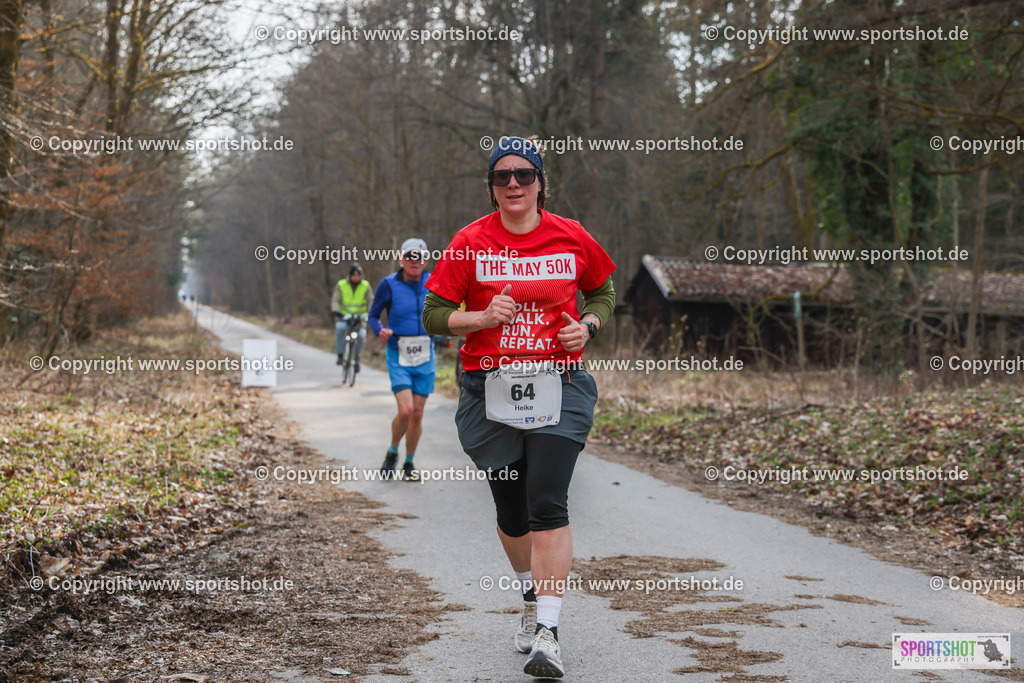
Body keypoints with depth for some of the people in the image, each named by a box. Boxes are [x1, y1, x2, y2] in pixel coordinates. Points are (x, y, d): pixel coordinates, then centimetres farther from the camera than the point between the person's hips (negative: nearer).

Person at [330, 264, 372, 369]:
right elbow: (335, 300, -11)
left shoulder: (366, 286, -2)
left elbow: (370, 301, -5)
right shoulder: (341, 285, -5)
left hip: (359, 316, 1)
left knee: (361, 336, -19)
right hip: (343, 316, -1)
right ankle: (340, 355, -20)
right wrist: (336, 311, -29)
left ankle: (357, 359, 5)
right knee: (340, 328, -32)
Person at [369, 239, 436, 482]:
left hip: (425, 357, 3)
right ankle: (392, 453, 11)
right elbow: (373, 315, 2)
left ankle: (409, 464, 21)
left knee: (417, 414, 4)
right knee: (405, 411, -15)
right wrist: (380, 332, -18)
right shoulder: (389, 285, -7)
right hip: (399, 356, -3)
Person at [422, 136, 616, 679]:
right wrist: (485, 317, -15)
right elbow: (434, 315, 2)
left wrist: (588, 325, -1)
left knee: (548, 504, -15)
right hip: (490, 391, 1)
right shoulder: (470, 243, -1)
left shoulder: (571, 238, 2)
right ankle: (532, 599, 38)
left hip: (558, 388, -1)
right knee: (511, 511, 10)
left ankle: (547, 634, -14)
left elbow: (604, 290, 19)